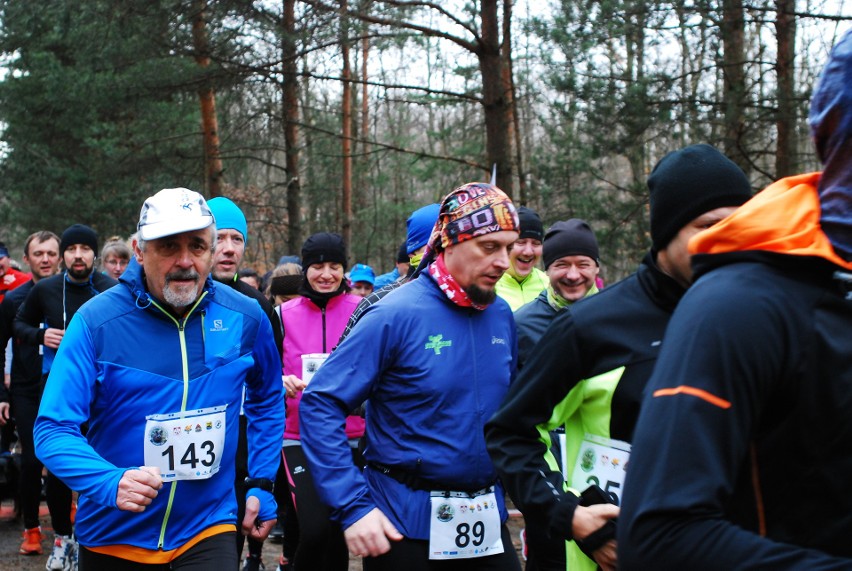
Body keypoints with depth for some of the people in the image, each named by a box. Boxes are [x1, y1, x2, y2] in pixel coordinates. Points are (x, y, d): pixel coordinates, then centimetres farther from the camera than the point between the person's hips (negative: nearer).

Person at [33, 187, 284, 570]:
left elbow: (267, 400, 15)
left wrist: (261, 485, 9)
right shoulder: (97, 321, -13)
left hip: (209, 529, 1)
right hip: (113, 536, 0)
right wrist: (111, 482, -33)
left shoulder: (246, 319, -4)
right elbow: (53, 429, -16)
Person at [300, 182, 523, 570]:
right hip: (406, 524, -5)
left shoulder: (501, 316, 2)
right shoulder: (396, 315, -14)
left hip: (488, 522, 5)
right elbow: (321, 404, -15)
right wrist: (353, 507, -20)